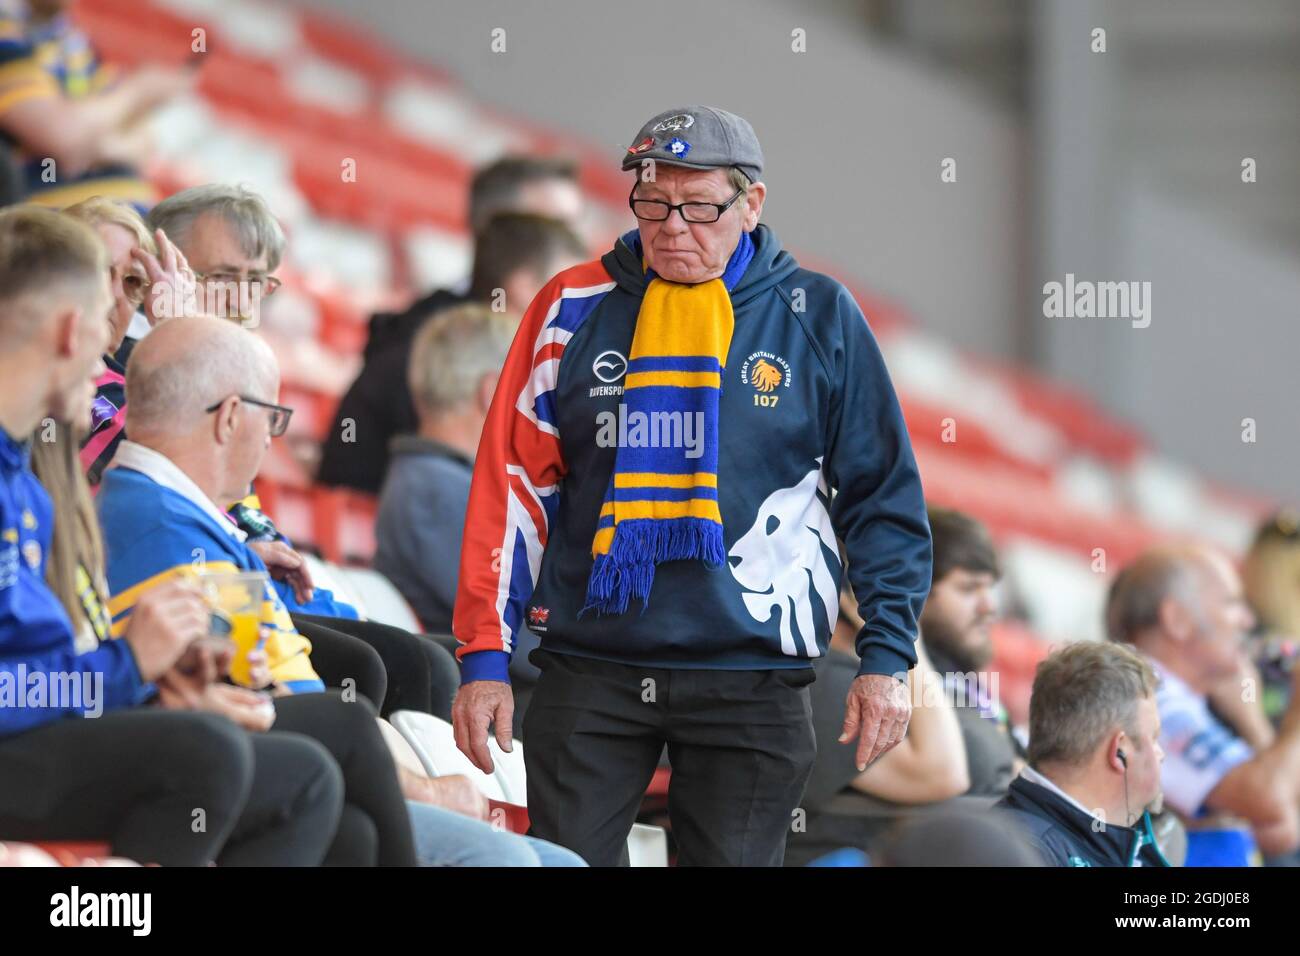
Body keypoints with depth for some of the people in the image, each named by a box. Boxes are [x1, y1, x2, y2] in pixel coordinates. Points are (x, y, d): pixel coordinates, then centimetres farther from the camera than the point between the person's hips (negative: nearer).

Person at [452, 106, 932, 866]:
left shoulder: (818, 318, 3)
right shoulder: (577, 309, 6)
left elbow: (884, 500, 6)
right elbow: (512, 487, 8)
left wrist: (888, 658, -2)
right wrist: (485, 657, 3)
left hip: (753, 682, -1)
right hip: (589, 673, 1)